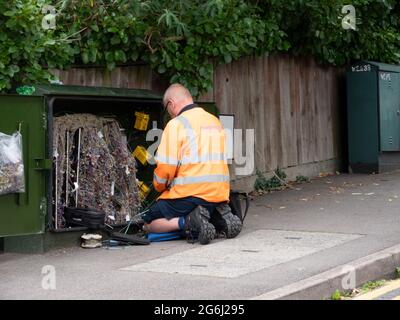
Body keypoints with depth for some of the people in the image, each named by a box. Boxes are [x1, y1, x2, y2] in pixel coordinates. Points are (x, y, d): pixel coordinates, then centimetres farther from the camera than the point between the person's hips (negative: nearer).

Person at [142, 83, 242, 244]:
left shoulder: (176, 124, -9)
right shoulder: (215, 121, 14)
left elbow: (166, 167, -14)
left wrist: (160, 187, 6)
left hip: (189, 194, -7)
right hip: (220, 194, 7)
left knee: (149, 224, 9)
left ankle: (186, 222, -16)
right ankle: (218, 219, 3)